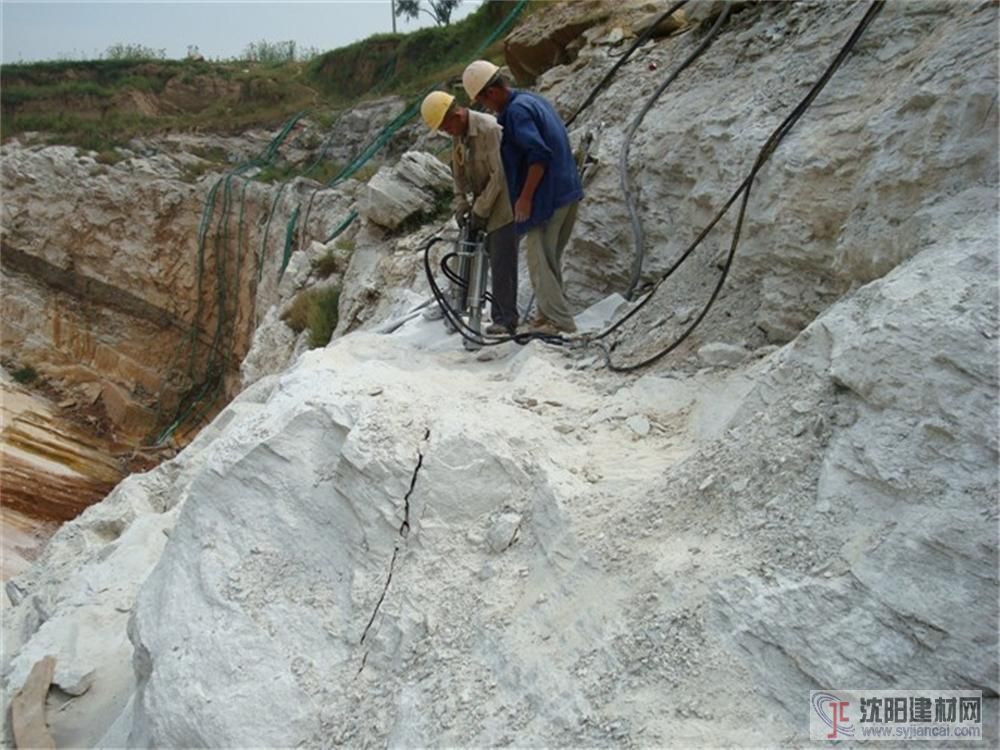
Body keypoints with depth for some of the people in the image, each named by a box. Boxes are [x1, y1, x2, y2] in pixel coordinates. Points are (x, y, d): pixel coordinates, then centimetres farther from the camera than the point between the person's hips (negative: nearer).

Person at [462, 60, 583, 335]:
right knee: (550, 258, 17)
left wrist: (525, 197, -19)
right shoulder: (533, 99, 15)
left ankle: (560, 321, 1)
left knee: (539, 259, -2)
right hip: (568, 192, 10)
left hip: (547, 197, -10)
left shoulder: (516, 111, -15)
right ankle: (550, 313, 26)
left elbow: (539, 155, -24)